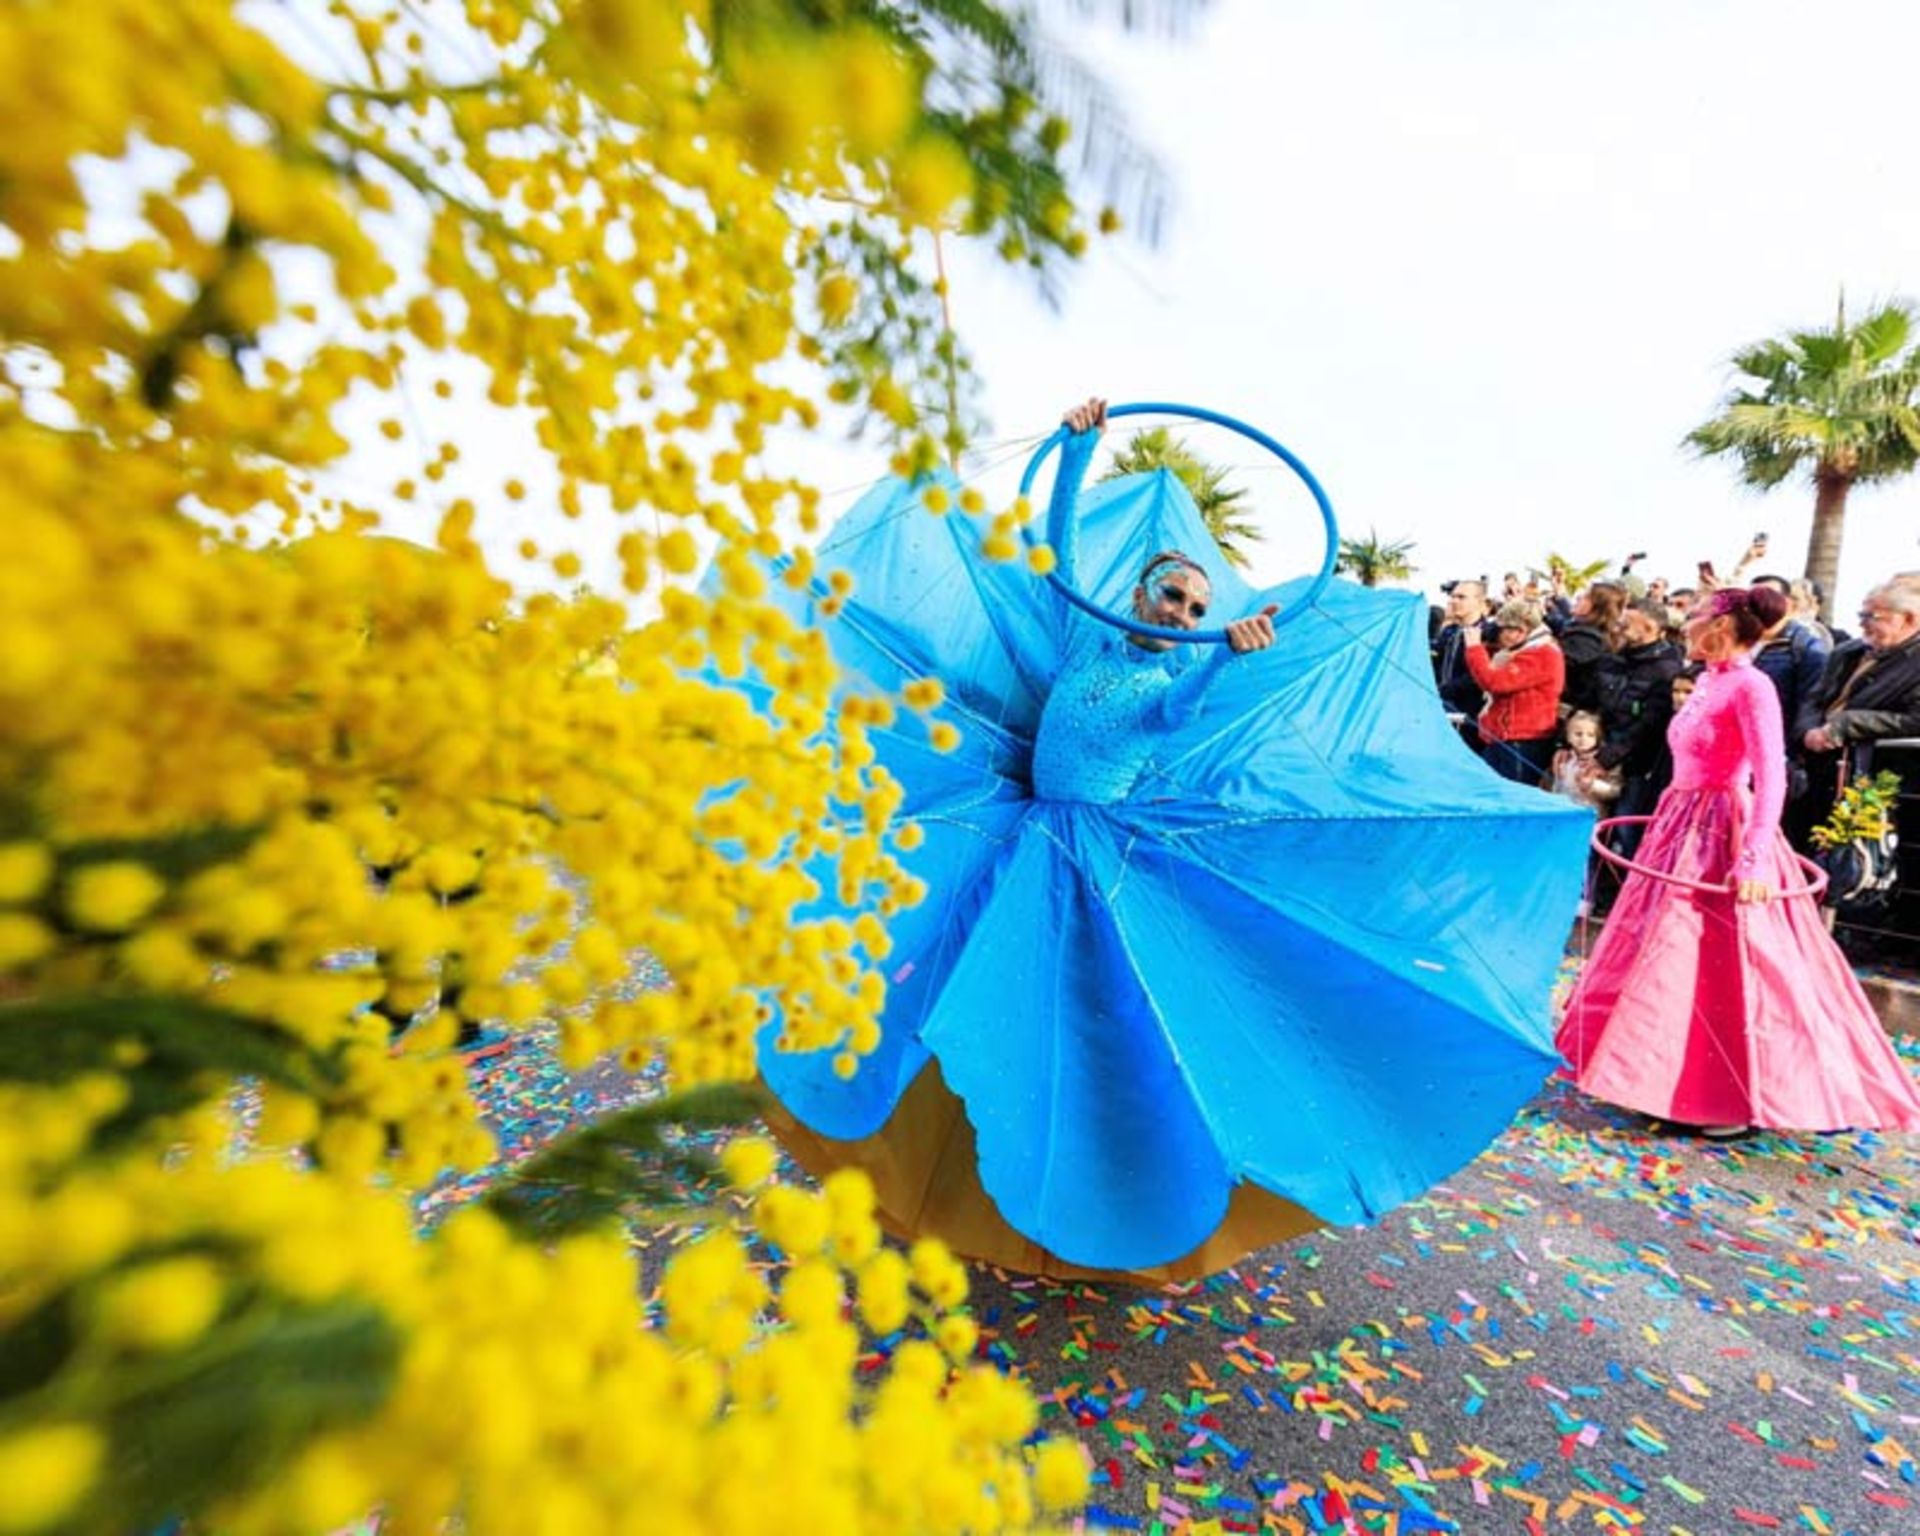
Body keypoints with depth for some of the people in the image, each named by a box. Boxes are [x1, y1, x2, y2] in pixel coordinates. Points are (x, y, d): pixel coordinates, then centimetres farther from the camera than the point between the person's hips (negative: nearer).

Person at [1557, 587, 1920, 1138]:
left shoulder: (1751, 687, -14)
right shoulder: (1710, 682, 11)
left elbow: (1772, 778, -21)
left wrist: (1754, 860, -28)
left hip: (1724, 836, -9)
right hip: (1684, 828, 9)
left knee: (1729, 966, -2)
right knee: (1675, 961, 14)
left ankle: (1747, 1095, 12)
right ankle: (1684, 1082, 27)